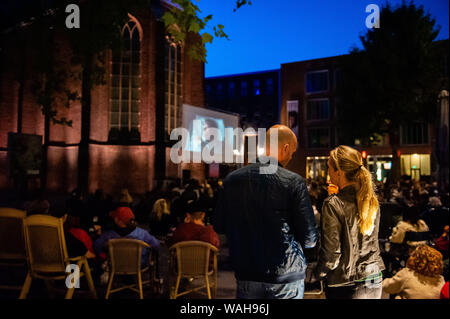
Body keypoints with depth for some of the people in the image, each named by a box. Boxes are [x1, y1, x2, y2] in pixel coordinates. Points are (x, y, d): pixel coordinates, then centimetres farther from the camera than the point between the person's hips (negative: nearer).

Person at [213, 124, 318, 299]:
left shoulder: (232, 179, -2)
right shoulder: (294, 182, -13)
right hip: (287, 274, -3)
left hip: (246, 273, 3)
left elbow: (218, 226, 6)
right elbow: (310, 239, -11)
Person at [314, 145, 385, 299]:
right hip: (375, 281, 6)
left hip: (346, 287, -6)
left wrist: (318, 274, 2)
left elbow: (331, 252, -17)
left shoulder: (333, 204, -20)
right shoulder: (371, 199, -1)